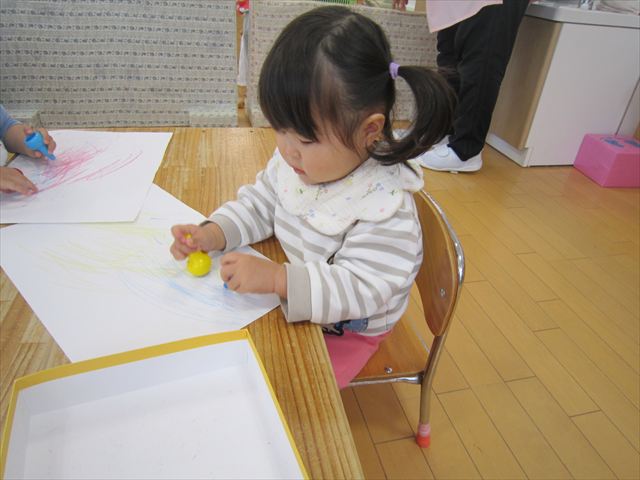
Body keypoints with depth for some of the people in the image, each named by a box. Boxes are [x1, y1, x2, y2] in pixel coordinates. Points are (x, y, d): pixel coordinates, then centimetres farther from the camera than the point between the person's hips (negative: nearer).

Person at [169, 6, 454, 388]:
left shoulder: (385, 203, -32)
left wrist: (276, 278, -44)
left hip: (343, 331, -6)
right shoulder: (295, 159, -10)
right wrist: (212, 233, -16)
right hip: (286, 299, 7)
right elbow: (259, 205, 2)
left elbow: (360, 287, -34)